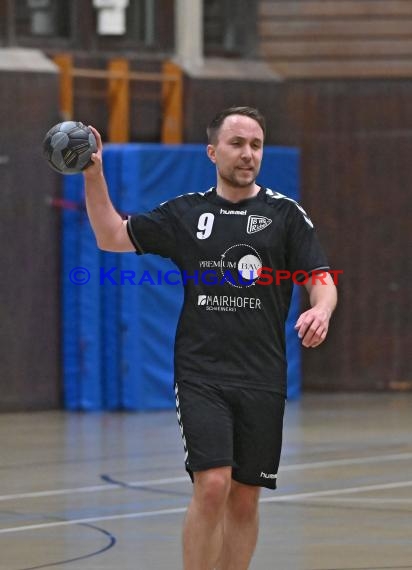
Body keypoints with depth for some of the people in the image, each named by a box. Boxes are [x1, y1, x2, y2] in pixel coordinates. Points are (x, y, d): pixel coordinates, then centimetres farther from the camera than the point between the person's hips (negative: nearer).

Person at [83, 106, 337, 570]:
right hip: (200, 374, -1)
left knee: (244, 498, 6)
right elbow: (111, 236, 11)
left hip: (262, 378, 1)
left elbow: (321, 281, 0)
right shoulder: (185, 212, 7)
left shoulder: (285, 214, 4)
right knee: (212, 485, -16)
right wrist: (93, 175, -1)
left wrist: (320, 310, -23)